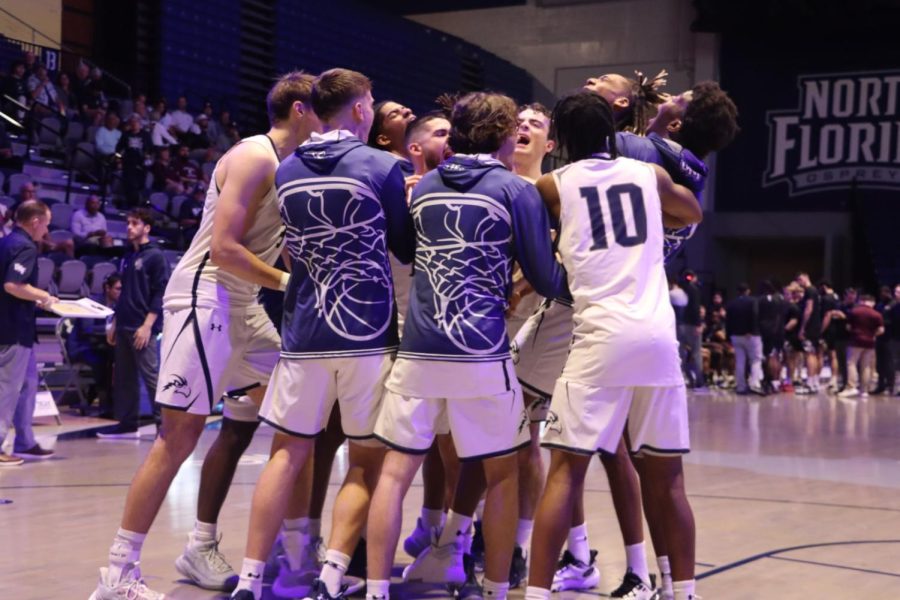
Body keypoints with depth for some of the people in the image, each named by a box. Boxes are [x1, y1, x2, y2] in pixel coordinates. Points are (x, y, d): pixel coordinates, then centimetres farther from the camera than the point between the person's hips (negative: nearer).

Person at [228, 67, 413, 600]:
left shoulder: (287, 171, 8)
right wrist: (410, 198, 22)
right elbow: (409, 249, 4)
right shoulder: (383, 168, -6)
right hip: (368, 334, -4)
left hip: (304, 334, 4)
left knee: (288, 454, 12)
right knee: (368, 460, 7)